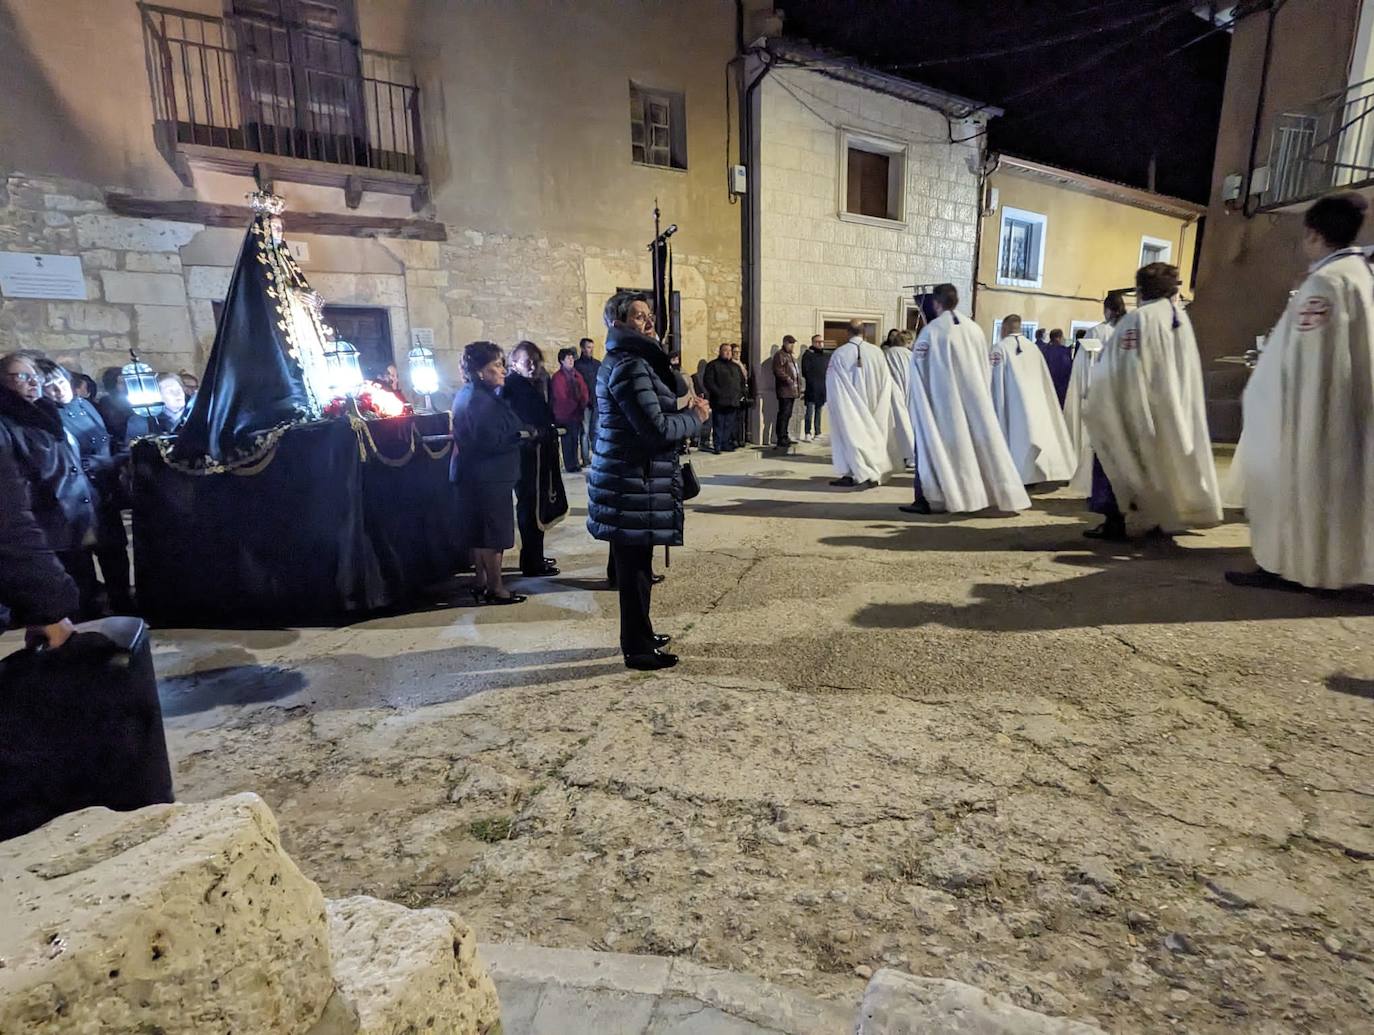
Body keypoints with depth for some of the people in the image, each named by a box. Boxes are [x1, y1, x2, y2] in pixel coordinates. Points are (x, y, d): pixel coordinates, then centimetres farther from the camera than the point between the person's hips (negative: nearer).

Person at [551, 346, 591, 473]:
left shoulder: (577, 375, 15)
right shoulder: (557, 376, -6)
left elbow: (584, 391, 12)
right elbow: (561, 396, -11)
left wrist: (582, 404, -5)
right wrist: (575, 406, -7)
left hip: (577, 413, 6)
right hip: (564, 414, -6)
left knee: (575, 439, 7)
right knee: (568, 440, -2)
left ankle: (575, 463, 14)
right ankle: (570, 466, 3)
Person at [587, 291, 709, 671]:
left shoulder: (628, 361, 17)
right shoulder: (629, 366, -17)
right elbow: (656, 427, -23)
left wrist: (682, 418, 7)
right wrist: (695, 416, -8)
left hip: (629, 477, 10)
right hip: (634, 482, -10)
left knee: (634, 563, 18)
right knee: (634, 566, 0)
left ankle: (639, 635, 32)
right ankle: (638, 649, 12)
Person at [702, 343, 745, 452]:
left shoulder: (736, 366, 22)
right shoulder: (713, 365, 3)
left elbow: (742, 381, 27)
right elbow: (708, 381, -6)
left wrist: (741, 394, 11)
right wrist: (718, 393, -15)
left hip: (733, 402, 6)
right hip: (719, 402, -5)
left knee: (730, 425, 5)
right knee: (718, 425, -6)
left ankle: (726, 445, 12)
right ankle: (717, 446, -3)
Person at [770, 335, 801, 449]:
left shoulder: (792, 355, 23)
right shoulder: (780, 355, -8)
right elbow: (778, 371, -19)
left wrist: (798, 382, 16)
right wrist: (788, 379, -23)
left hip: (792, 390, 10)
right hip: (784, 390, -9)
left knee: (788, 414, 13)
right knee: (784, 414, -10)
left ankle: (784, 437, 20)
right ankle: (780, 440, -9)